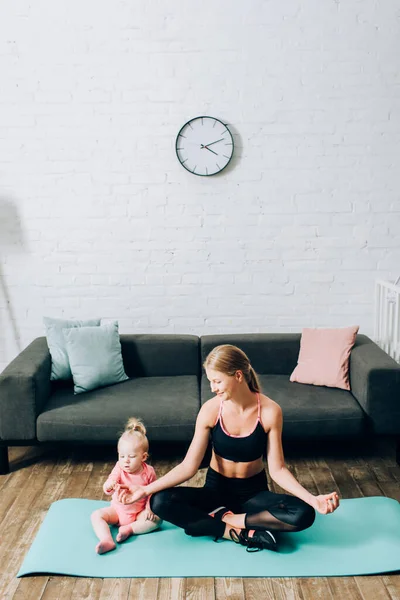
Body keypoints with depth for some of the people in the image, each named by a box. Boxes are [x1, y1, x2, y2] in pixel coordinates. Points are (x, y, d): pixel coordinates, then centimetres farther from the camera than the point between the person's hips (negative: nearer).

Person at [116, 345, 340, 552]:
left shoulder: (270, 410, -18)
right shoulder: (210, 410, -16)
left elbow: (277, 469, -13)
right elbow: (189, 466, -14)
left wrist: (313, 498, -27)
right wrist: (146, 489, -23)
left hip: (254, 492, -1)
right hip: (216, 489, 1)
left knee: (304, 514, -29)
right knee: (160, 502, -25)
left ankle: (224, 518, -15)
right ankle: (240, 533, -22)